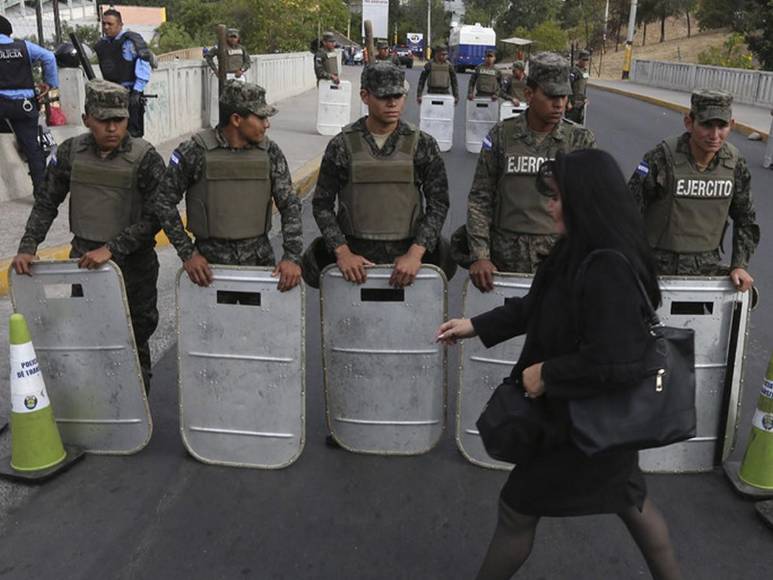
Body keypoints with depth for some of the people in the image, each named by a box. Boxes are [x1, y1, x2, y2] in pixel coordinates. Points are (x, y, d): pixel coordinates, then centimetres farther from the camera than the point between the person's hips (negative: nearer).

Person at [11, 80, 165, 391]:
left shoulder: (145, 158, -13)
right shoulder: (71, 152, 0)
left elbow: (155, 218, -17)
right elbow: (46, 203, 6)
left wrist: (111, 249, -22)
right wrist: (27, 247, -4)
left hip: (133, 263, -3)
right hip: (83, 260, 3)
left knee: (134, 337, 10)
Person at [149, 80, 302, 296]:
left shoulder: (270, 153, -1)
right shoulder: (195, 152, -10)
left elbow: (290, 204, 1)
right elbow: (163, 201, -4)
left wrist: (292, 256, -10)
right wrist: (187, 253, -9)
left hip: (259, 260, 2)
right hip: (209, 263, -2)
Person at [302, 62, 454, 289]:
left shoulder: (422, 144, 1)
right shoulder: (342, 145, 0)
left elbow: (438, 203, -1)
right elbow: (322, 204, 1)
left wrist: (415, 253, -14)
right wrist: (342, 251, -12)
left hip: (407, 256, 0)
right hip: (354, 256, 1)